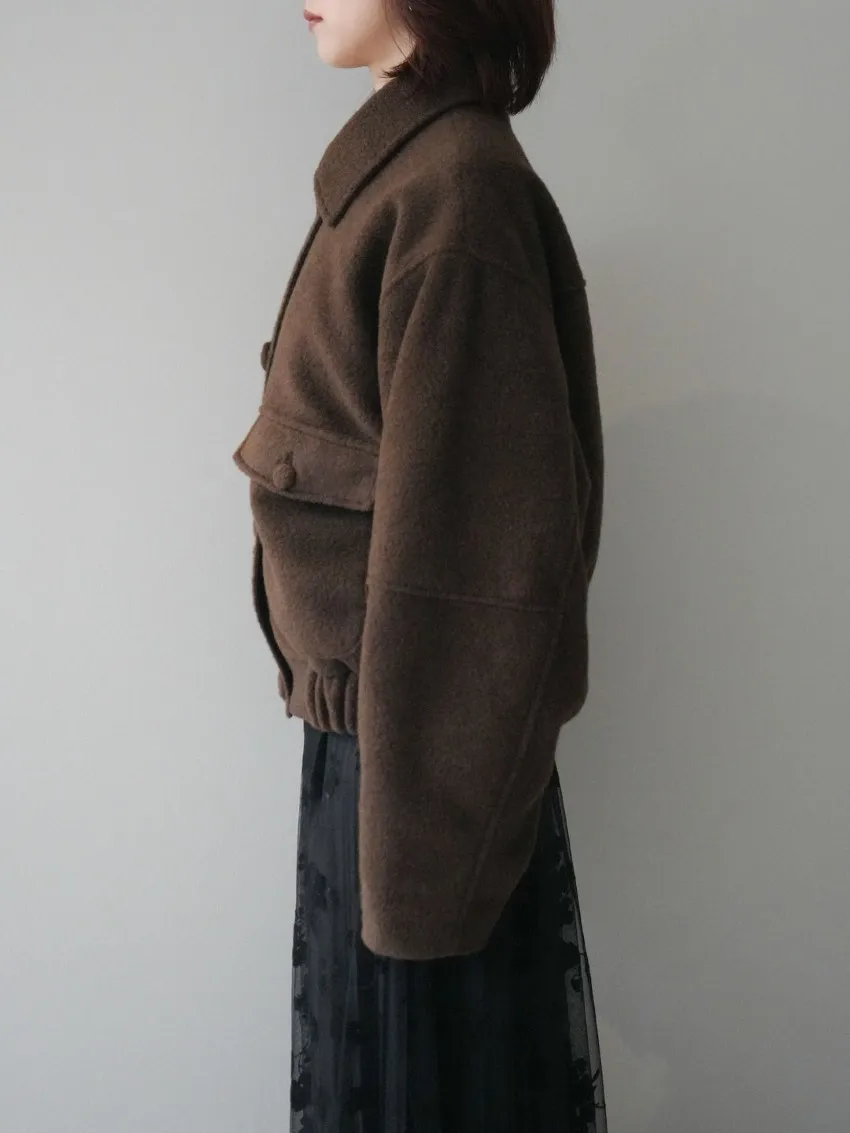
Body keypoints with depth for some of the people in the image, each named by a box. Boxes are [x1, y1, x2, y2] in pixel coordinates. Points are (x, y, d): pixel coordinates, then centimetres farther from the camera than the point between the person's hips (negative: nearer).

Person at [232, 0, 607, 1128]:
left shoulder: (455, 188, -19)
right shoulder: (409, 170, 10)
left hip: (425, 728, -8)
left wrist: (414, 833, -18)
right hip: (378, 711, 8)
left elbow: (468, 538, -22)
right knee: (377, 1026, 23)